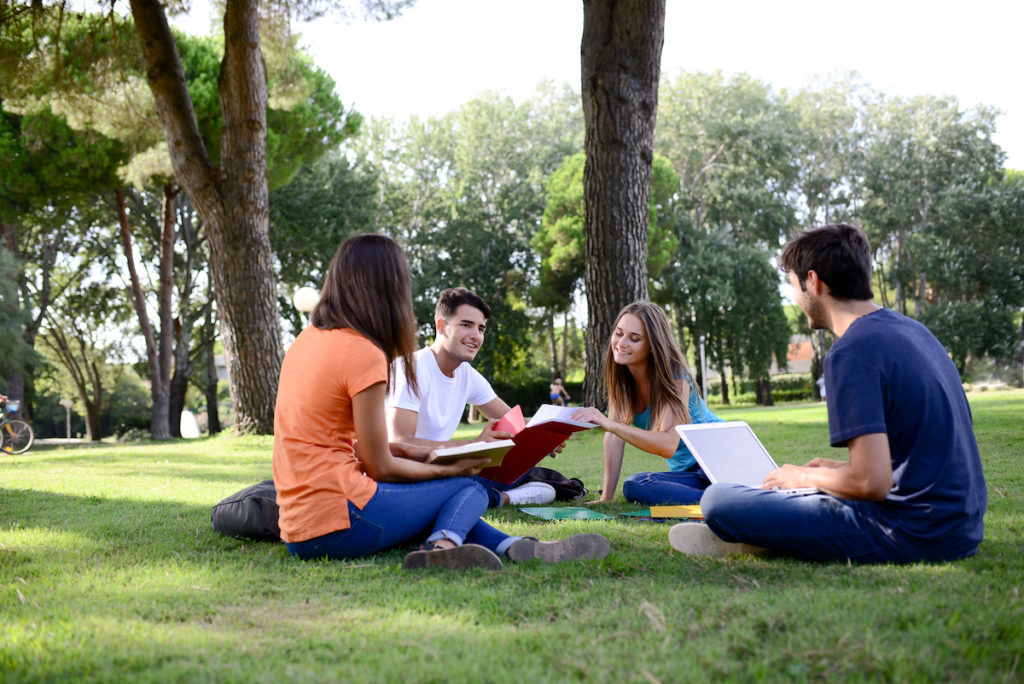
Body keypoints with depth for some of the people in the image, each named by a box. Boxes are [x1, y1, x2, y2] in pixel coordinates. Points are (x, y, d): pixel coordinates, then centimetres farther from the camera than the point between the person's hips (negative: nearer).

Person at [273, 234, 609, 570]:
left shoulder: (306, 341, 13)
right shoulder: (363, 353, -13)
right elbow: (380, 468, -9)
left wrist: (404, 450, 18)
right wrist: (450, 470, 5)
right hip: (337, 525, -9)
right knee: (469, 490, 5)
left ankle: (512, 546, 5)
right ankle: (444, 546, -22)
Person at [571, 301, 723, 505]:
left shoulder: (674, 376, -20)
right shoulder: (621, 377, 0)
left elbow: (668, 445, -33)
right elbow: (615, 435, -5)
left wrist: (608, 424, -43)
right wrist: (606, 497, -14)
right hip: (684, 471, 7)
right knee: (633, 487, -26)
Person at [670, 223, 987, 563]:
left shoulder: (852, 352, -18)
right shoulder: (911, 328, 11)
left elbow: (871, 482, -24)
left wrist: (804, 477, -5)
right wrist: (835, 469, 19)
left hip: (911, 536, -9)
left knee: (717, 500, -12)